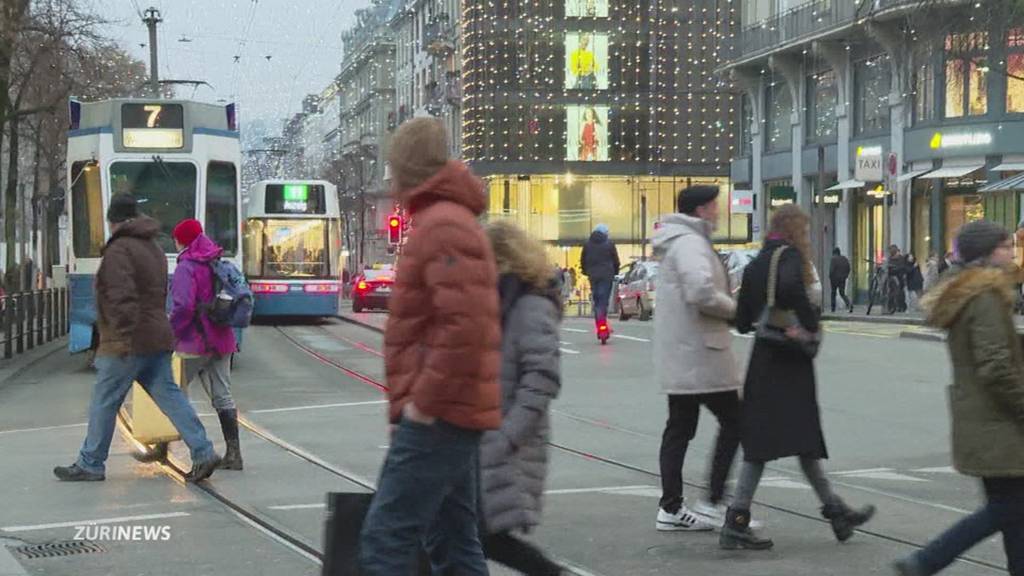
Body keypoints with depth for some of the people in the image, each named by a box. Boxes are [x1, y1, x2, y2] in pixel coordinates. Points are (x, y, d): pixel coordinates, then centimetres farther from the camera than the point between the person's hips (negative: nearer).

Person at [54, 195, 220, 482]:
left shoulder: (119, 250, -12)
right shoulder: (154, 249, 18)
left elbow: (122, 297, -24)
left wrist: (123, 336, -27)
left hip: (128, 343, -8)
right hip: (157, 338, 8)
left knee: (104, 402, 2)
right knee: (169, 396, 6)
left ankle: (89, 465, 9)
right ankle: (203, 453, -2)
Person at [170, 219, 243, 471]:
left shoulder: (186, 267, -13)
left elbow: (183, 306, -22)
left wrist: (170, 333, -11)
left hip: (194, 343, -7)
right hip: (222, 340, 7)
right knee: (222, 396, 6)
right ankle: (233, 453, 2)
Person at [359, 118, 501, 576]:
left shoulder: (443, 226, -14)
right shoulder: (446, 219, 19)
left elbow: (466, 325, -26)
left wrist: (424, 401, -20)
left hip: (436, 417, -11)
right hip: (449, 414, 11)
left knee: (385, 539, -12)